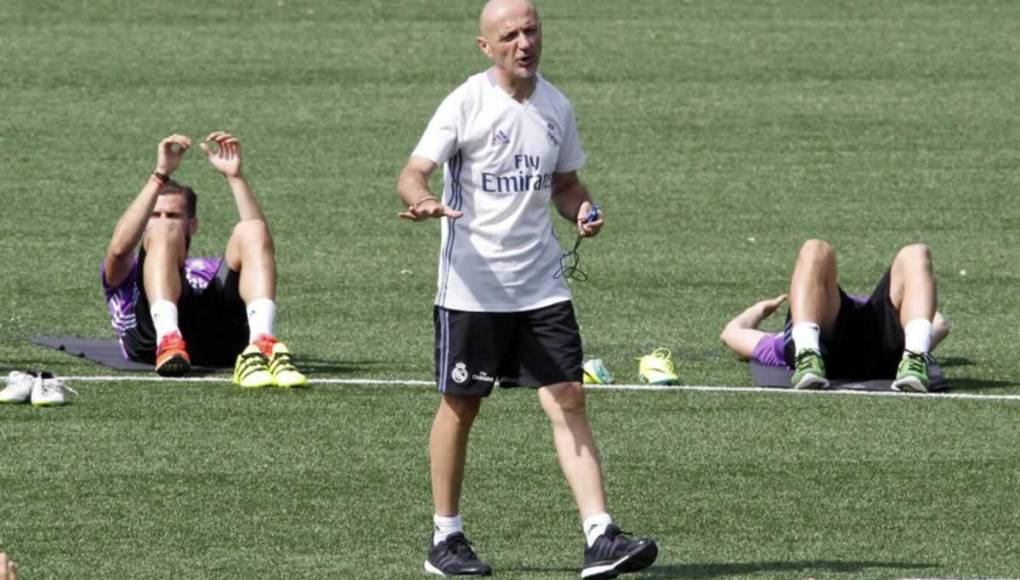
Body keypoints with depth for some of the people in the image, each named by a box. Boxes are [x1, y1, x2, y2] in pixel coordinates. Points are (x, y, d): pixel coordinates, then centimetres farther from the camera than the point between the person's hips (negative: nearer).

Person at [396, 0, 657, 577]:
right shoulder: (467, 103, -8)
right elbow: (413, 172, -15)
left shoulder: (555, 106, 7)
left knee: (569, 400, -6)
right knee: (461, 405, 7)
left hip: (541, 285, 4)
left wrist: (583, 209, -2)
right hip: (472, 285, -4)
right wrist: (423, 200, -38)